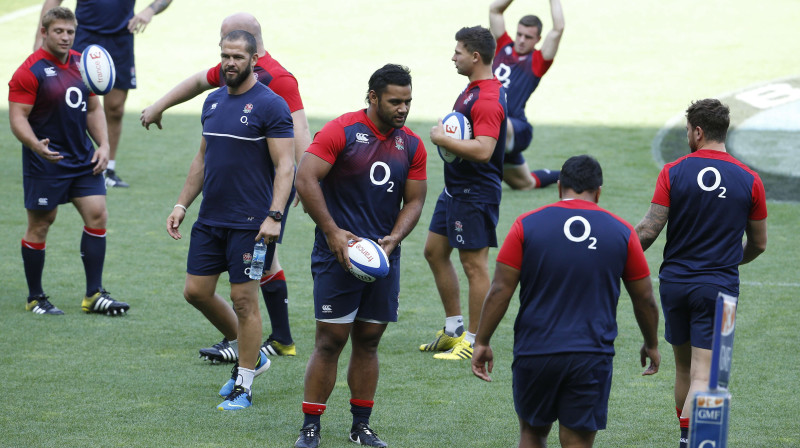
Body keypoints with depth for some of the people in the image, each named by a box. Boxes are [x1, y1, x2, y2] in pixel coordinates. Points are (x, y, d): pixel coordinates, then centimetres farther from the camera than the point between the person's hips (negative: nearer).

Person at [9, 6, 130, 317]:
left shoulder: (82, 64, 10)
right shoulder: (30, 71, -11)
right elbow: (17, 117, -15)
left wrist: (103, 145, 7)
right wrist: (36, 145, -32)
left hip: (83, 159, 6)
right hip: (45, 161, -6)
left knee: (97, 215, -1)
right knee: (40, 225, 1)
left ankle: (94, 295, 5)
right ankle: (35, 298, 13)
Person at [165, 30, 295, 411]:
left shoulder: (270, 105, -10)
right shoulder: (213, 101, 12)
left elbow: (285, 165, -14)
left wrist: (274, 216, -23)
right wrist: (182, 204, 15)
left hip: (249, 222, -7)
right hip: (210, 219, 7)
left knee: (244, 299, -3)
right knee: (196, 292, 7)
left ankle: (243, 386, 6)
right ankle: (251, 354, 26)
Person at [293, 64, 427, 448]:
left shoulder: (412, 146, 8)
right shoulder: (341, 131, -8)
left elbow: (413, 201, 12)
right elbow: (305, 178, -13)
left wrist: (393, 239, -5)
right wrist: (332, 231, -17)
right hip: (339, 254, -5)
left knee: (369, 341, 9)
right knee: (330, 340, -6)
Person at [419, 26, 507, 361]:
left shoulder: (487, 100, -22)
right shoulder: (473, 88, 11)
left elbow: (483, 150, -32)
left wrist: (442, 139, -22)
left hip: (475, 193, -11)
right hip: (455, 189, 11)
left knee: (474, 264, -4)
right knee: (435, 252, 17)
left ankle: (474, 341, 4)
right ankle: (453, 328, 26)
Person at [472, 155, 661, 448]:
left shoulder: (527, 225, -2)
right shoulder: (621, 232, 2)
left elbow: (500, 291, -4)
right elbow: (644, 299, 9)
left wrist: (482, 342, 5)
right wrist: (651, 345, 24)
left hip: (535, 352, 0)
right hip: (592, 357, 0)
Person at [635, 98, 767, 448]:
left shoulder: (673, 172, -5)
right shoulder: (748, 180, -1)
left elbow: (648, 231, -10)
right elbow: (758, 243, 8)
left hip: (675, 282, 1)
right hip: (719, 286, -1)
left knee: (683, 366, 18)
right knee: (702, 375, -6)